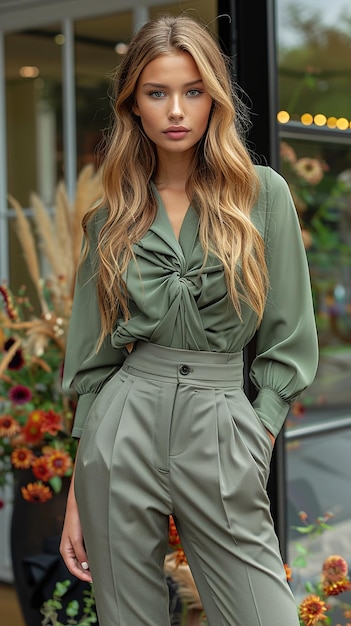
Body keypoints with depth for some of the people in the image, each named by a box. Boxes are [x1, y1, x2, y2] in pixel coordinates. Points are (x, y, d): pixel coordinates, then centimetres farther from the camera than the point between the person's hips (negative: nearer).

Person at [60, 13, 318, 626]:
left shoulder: (262, 194, 2)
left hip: (222, 431, -1)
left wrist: (255, 444, -3)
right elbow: (92, 356, 10)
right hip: (122, 428, 2)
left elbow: (288, 339, 4)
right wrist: (78, 489, 7)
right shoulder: (111, 218, 8)